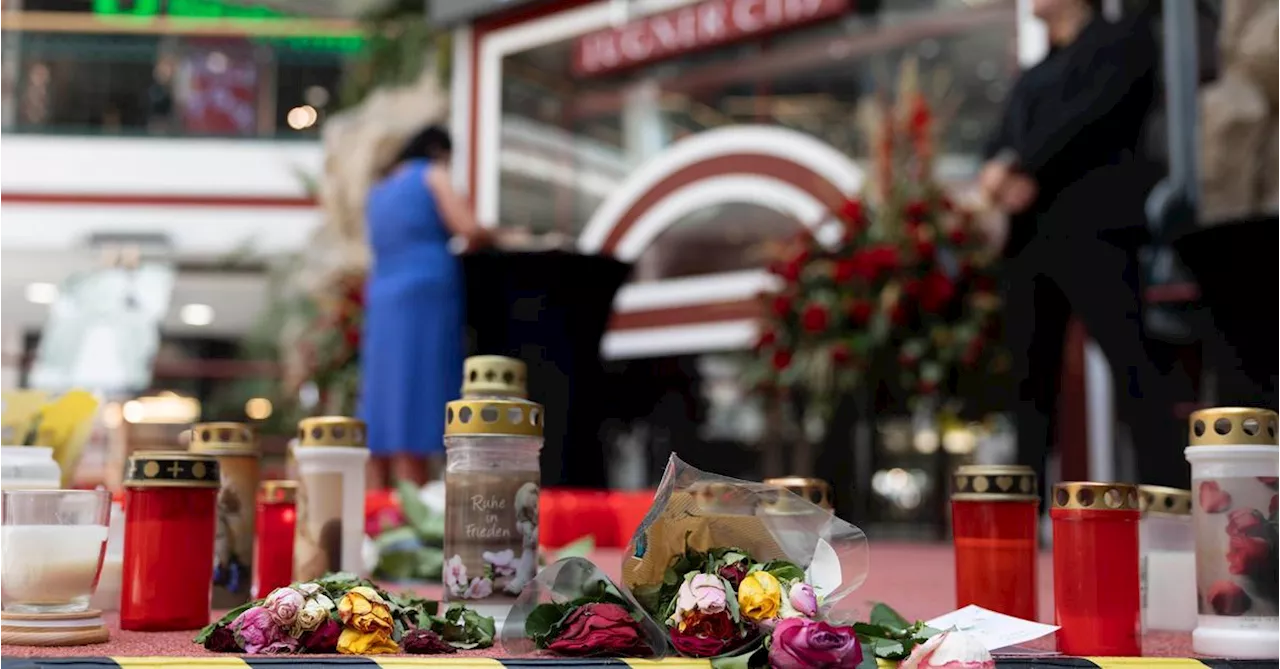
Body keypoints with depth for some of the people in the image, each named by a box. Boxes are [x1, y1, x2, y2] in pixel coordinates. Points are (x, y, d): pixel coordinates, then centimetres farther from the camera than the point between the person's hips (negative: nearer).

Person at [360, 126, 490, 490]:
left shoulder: (377, 193, 23)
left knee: (381, 421, 3)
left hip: (382, 303, 7)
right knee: (413, 433, -12)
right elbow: (469, 230, -9)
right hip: (427, 299, -7)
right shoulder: (433, 175, 3)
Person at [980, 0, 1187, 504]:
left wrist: (1020, 165, -11)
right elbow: (1000, 148, 17)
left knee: (1129, 361, -17)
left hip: (1094, 220, -6)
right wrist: (1001, 178, -7)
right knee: (1030, 373, 0)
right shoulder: (1030, 79, 29)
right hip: (1029, 231, 6)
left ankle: (1172, 497, -20)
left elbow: (1099, 110, -6)